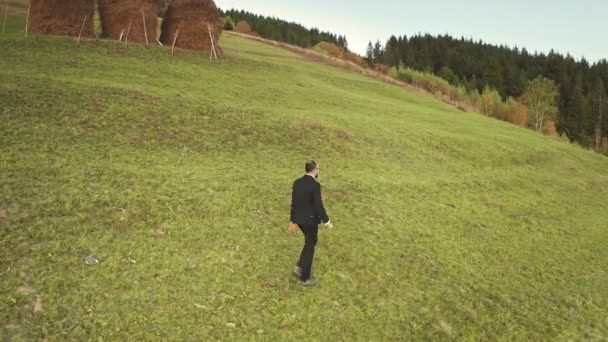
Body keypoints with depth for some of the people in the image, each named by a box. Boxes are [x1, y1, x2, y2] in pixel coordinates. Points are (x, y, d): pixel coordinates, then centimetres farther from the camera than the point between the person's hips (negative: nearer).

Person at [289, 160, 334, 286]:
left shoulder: (297, 182, 2)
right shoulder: (315, 185, -20)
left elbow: (294, 203, 7)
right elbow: (318, 206, -20)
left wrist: (293, 221, 14)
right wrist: (327, 222, -10)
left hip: (299, 219, 7)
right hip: (311, 220, -7)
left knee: (310, 242, 26)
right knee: (310, 247, 7)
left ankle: (300, 267, 19)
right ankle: (305, 278, 17)